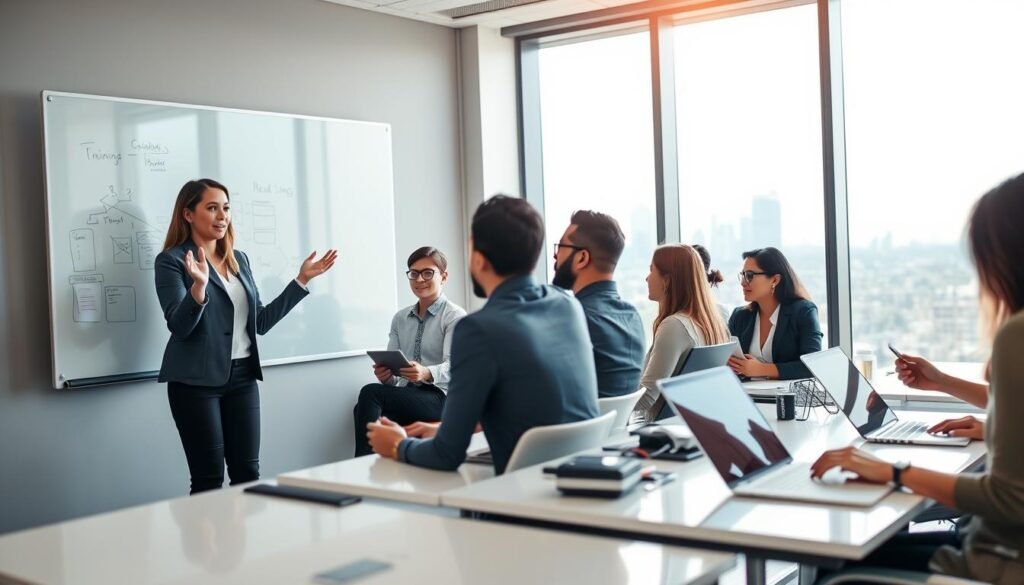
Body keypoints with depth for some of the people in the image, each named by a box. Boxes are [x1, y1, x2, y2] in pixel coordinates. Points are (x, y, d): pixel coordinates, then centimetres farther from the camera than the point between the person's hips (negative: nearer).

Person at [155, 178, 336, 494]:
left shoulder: (239, 259, 13)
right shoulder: (172, 261, -5)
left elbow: (260, 322, 13)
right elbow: (179, 326, -16)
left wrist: (302, 279, 10)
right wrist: (199, 286, -34)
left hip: (242, 376, 6)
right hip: (197, 380, -5)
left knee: (248, 473, 6)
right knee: (209, 480, -1)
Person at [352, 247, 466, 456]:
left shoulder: (455, 316, 0)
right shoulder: (400, 318, 18)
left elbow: (453, 366, -14)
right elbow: (392, 366, 13)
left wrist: (426, 373, -35)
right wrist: (386, 376, -12)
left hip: (440, 397, -5)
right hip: (406, 395, 5)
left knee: (371, 393, -27)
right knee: (363, 409, -28)